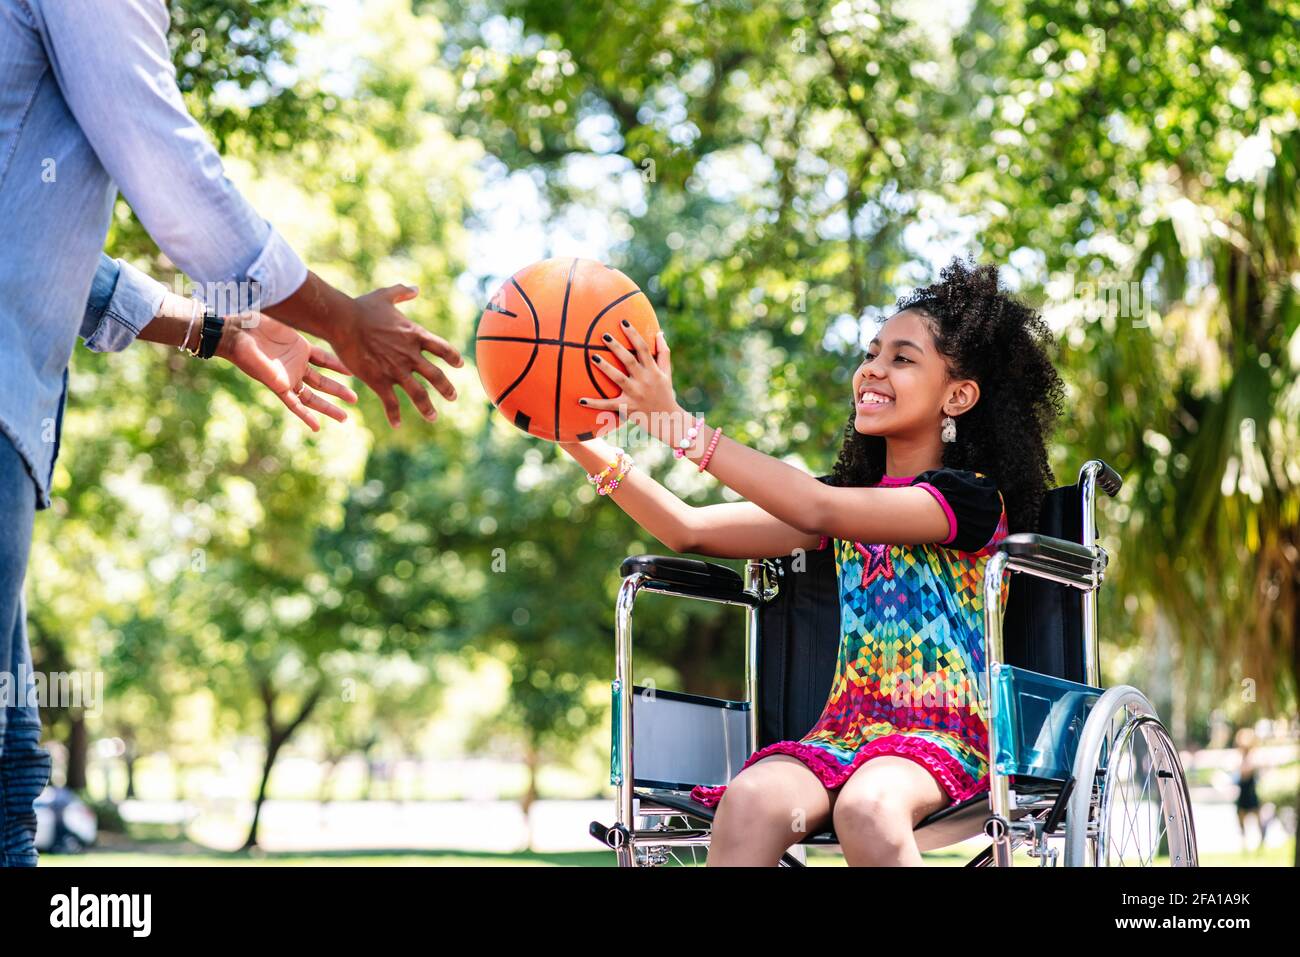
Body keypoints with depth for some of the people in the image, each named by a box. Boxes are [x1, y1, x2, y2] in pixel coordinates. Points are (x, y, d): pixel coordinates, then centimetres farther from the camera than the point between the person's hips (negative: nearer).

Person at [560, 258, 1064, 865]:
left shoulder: (973, 499, -4)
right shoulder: (851, 497, 18)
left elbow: (819, 510, -19)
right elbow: (691, 530, 10)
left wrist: (679, 426, -21)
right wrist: (584, 447, -3)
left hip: (941, 737, -5)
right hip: (841, 733, 5)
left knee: (867, 808, -40)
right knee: (751, 802, -30)